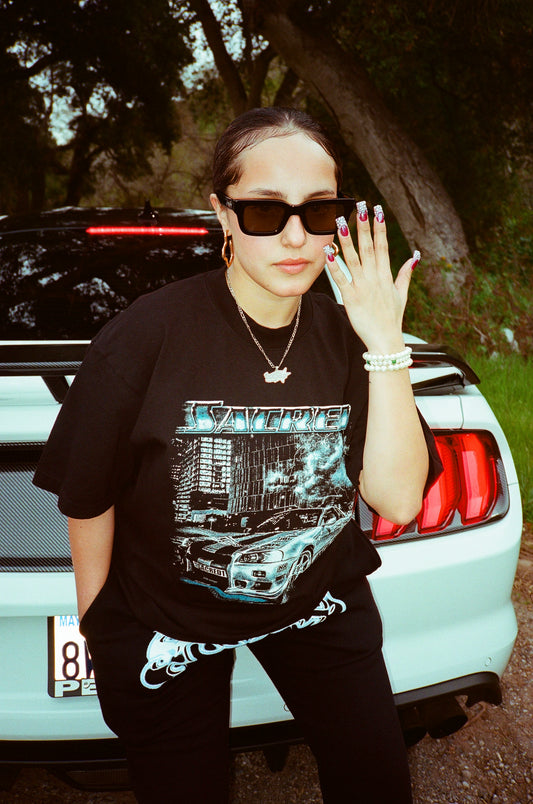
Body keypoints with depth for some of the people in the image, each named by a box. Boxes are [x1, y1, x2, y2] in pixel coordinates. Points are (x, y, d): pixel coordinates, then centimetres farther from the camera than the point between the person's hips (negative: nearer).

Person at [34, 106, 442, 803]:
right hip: (164, 622, -3)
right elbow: (87, 496, -12)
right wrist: (99, 618, -1)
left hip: (319, 605, 3)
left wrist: (386, 345, -25)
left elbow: (398, 499, -18)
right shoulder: (148, 335, -24)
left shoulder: (346, 336, -11)